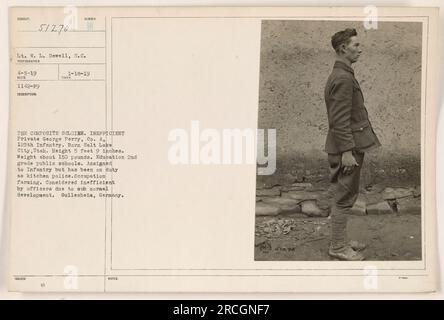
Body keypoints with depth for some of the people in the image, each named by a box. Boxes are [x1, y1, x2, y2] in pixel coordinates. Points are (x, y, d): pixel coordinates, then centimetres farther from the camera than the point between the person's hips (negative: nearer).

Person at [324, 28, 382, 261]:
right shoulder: (342, 78, -18)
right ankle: (338, 247, 10)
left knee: (347, 196, 17)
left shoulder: (342, 75, 16)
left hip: (351, 146, 11)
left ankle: (341, 241, 28)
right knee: (344, 198, -1)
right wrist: (347, 152, -24)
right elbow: (339, 120, -23)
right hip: (347, 148, -11)